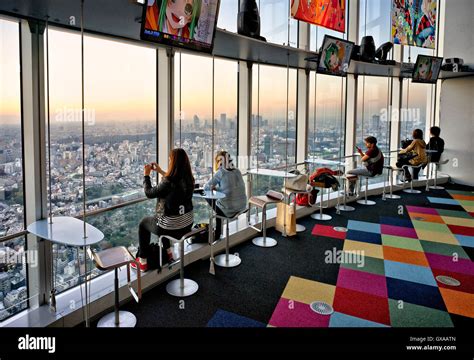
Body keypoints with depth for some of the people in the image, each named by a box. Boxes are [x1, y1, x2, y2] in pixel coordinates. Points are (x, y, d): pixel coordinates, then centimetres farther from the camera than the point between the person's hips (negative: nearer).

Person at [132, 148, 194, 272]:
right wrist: (160, 171, 20)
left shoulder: (167, 183, -27)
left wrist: (146, 175, 2)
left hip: (172, 227, -6)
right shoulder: (188, 179, -6)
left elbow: (149, 193, -10)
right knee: (161, 218, 35)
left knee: (143, 223, 22)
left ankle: (142, 262, 29)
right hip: (188, 224, 7)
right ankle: (168, 252, 40)